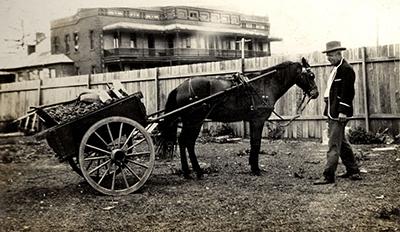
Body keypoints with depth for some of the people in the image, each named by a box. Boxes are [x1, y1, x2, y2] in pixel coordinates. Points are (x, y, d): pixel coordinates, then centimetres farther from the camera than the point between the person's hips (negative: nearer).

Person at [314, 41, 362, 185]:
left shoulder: (346, 69, -13)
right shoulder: (336, 69, 17)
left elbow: (347, 92, -19)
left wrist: (342, 111, -23)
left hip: (339, 114, -11)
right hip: (332, 112, 11)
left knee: (334, 144, -9)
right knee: (341, 142, 18)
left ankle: (329, 176, -7)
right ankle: (353, 171, 29)